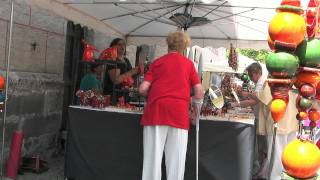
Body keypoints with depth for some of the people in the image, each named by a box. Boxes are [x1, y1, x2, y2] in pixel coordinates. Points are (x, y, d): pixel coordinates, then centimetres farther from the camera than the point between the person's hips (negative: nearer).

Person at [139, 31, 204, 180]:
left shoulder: (157, 62, 15)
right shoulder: (188, 63, 15)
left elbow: (143, 89, 5)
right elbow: (199, 93, 9)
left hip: (156, 109, 0)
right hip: (179, 112, 0)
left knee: (152, 157, 2)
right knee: (176, 160, 3)